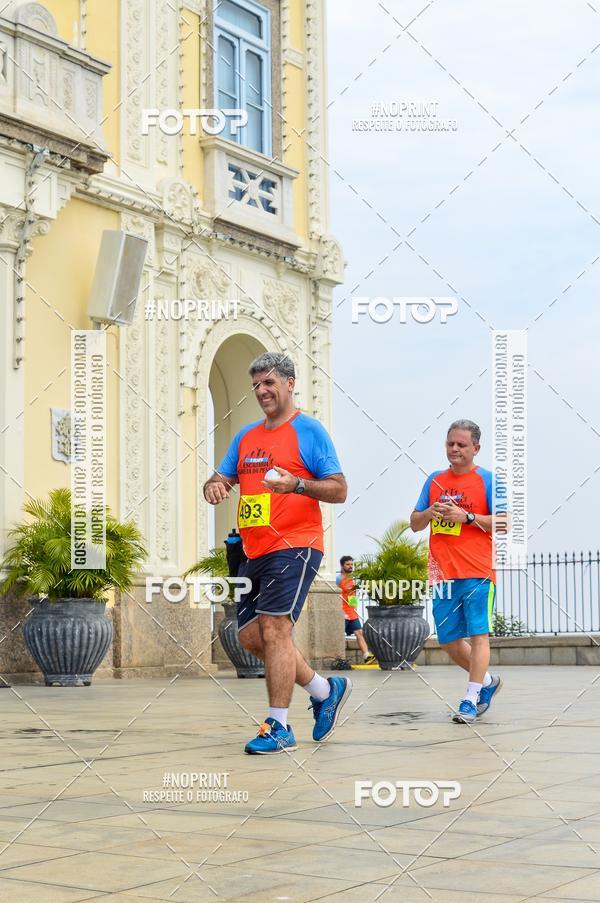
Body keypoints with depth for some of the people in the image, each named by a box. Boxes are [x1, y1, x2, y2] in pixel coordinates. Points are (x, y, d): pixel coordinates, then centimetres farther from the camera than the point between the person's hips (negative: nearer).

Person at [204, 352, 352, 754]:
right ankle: (325, 690, 24)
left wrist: (296, 484, -24)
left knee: (274, 630, -14)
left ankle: (279, 727, -6)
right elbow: (220, 479, 19)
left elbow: (339, 490, -7)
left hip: (294, 546, -8)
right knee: (251, 636, 9)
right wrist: (215, 487, -5)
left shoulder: (309, 430, -3)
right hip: (255, 552, 8)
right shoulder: (246, 436, 17)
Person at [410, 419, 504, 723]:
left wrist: (467, 517, -15)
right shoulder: (435, 480, 14)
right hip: (443, 573, 5)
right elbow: (414, 524, 16)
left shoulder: (487, 480, 0)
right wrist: (429, 513, -5)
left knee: (478, 634, -9)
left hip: (478, 573, -5)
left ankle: (471, 699, -7)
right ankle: (487, 682, 28)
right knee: (448, 640, 9)